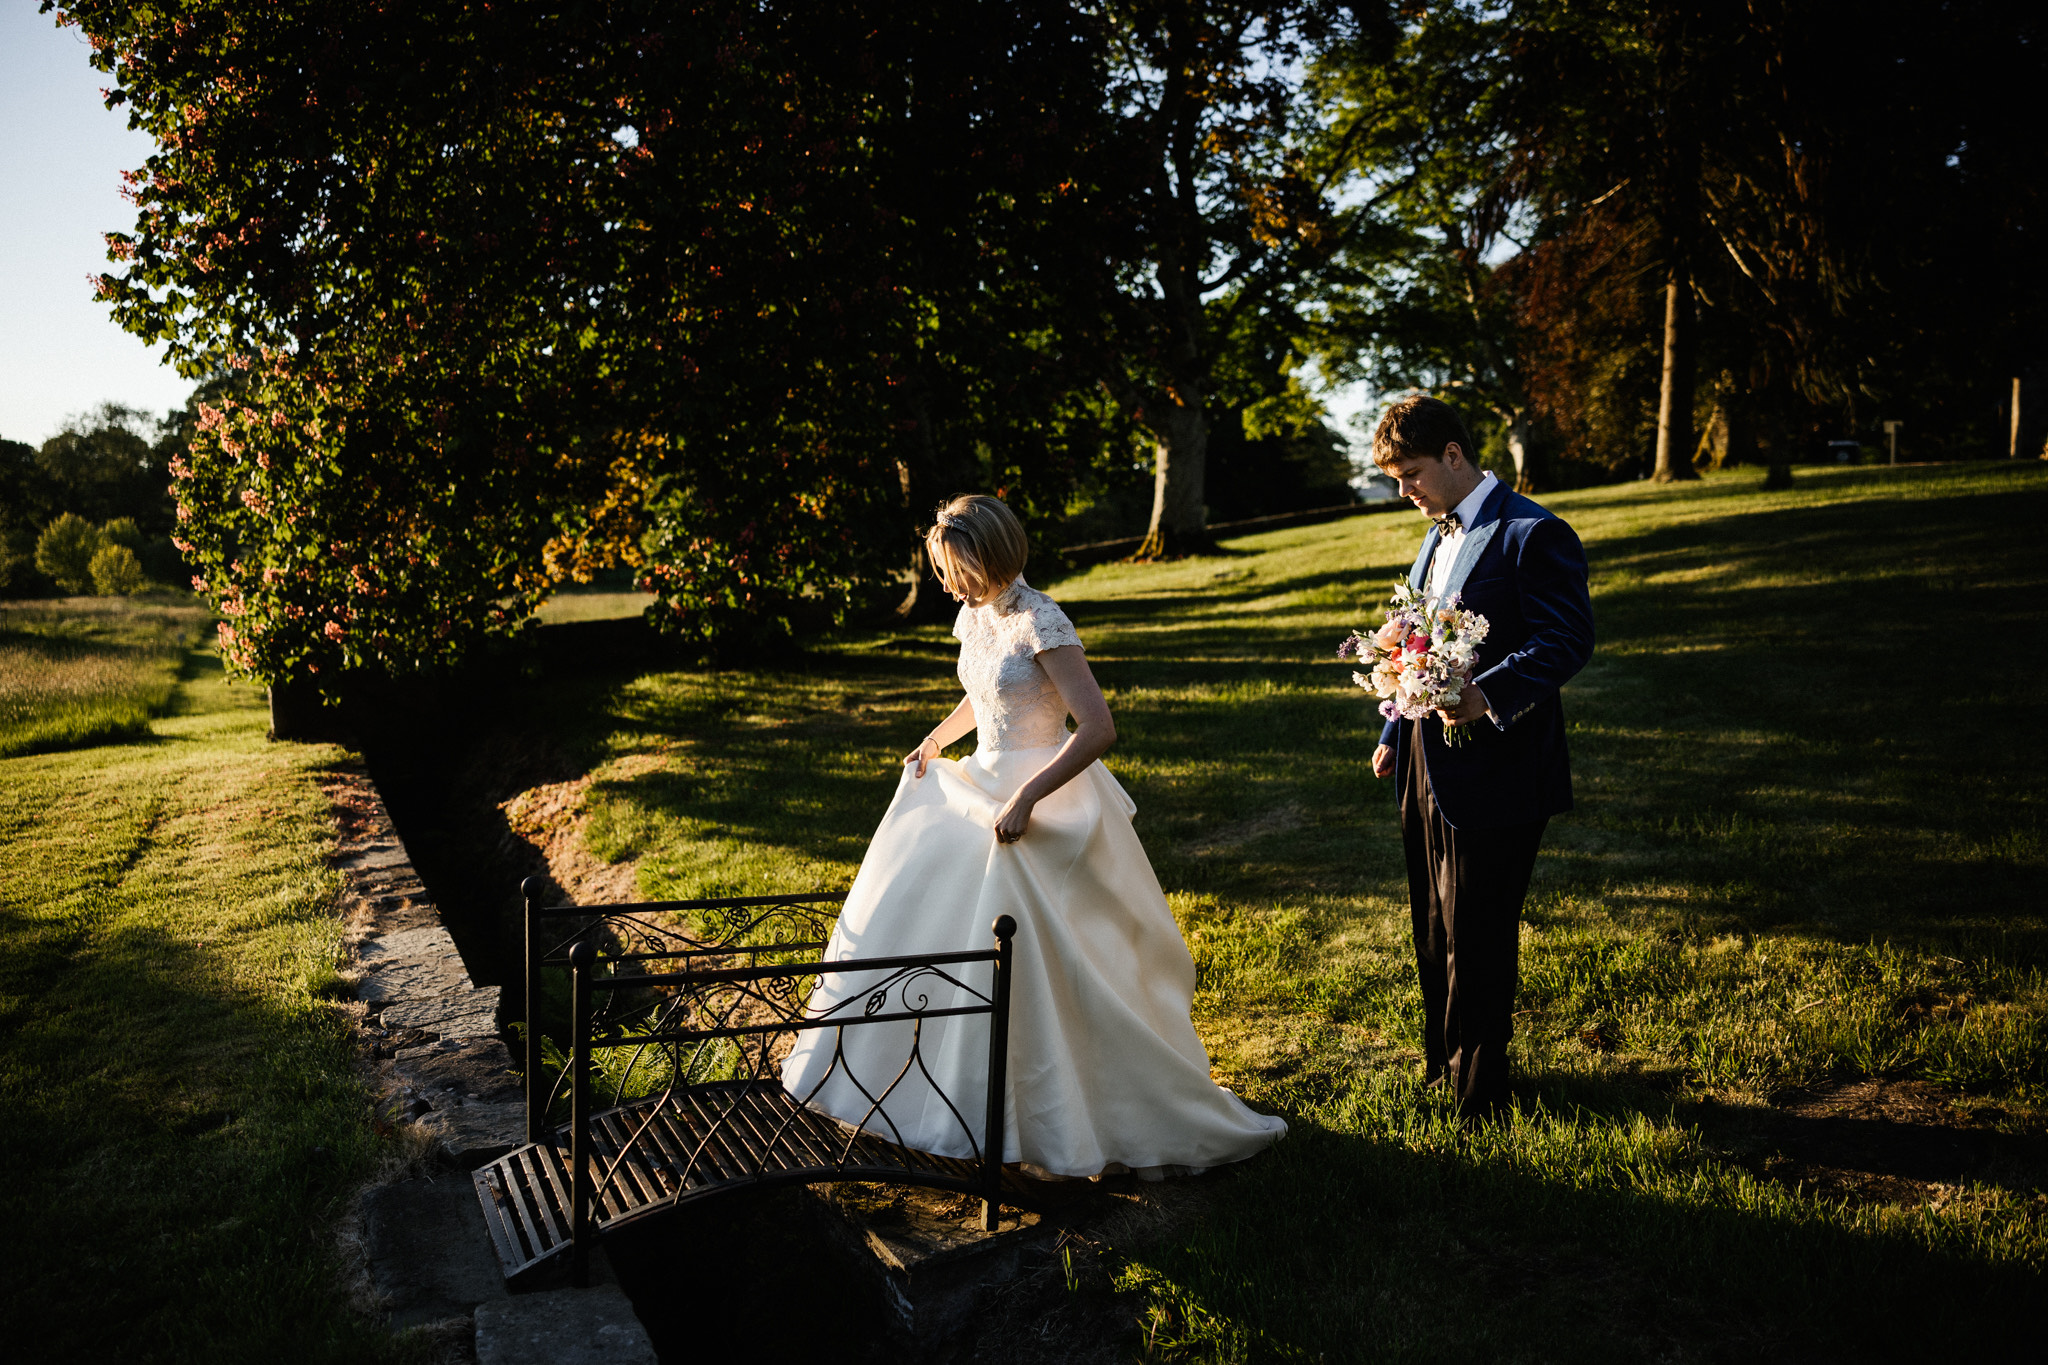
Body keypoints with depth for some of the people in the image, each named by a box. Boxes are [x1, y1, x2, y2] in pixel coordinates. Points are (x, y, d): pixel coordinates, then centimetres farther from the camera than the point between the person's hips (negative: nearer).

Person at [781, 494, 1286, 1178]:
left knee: (1038, 966, -9)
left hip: (1041, 800, -9)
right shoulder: (974, 616, 6)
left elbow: (1098, 728, -26)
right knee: (919, 915, 13)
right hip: (980, 787, 9)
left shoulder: (1042, 624, -19)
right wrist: (936, 740, 17)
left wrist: (1026, 798, -29)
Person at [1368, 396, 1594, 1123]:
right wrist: (1395, 731, 18)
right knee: (1434, 927, 18)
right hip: (1430, 766, 9)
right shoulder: (1437, 539, 17)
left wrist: (1489, 696, -33)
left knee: (1476, 936, 0)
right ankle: (1441, 1062, 35)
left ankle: (1478, 1094, 15)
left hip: (1496, 770, -9)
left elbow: (1568, 639, -20)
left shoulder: (1532, 535, -12)